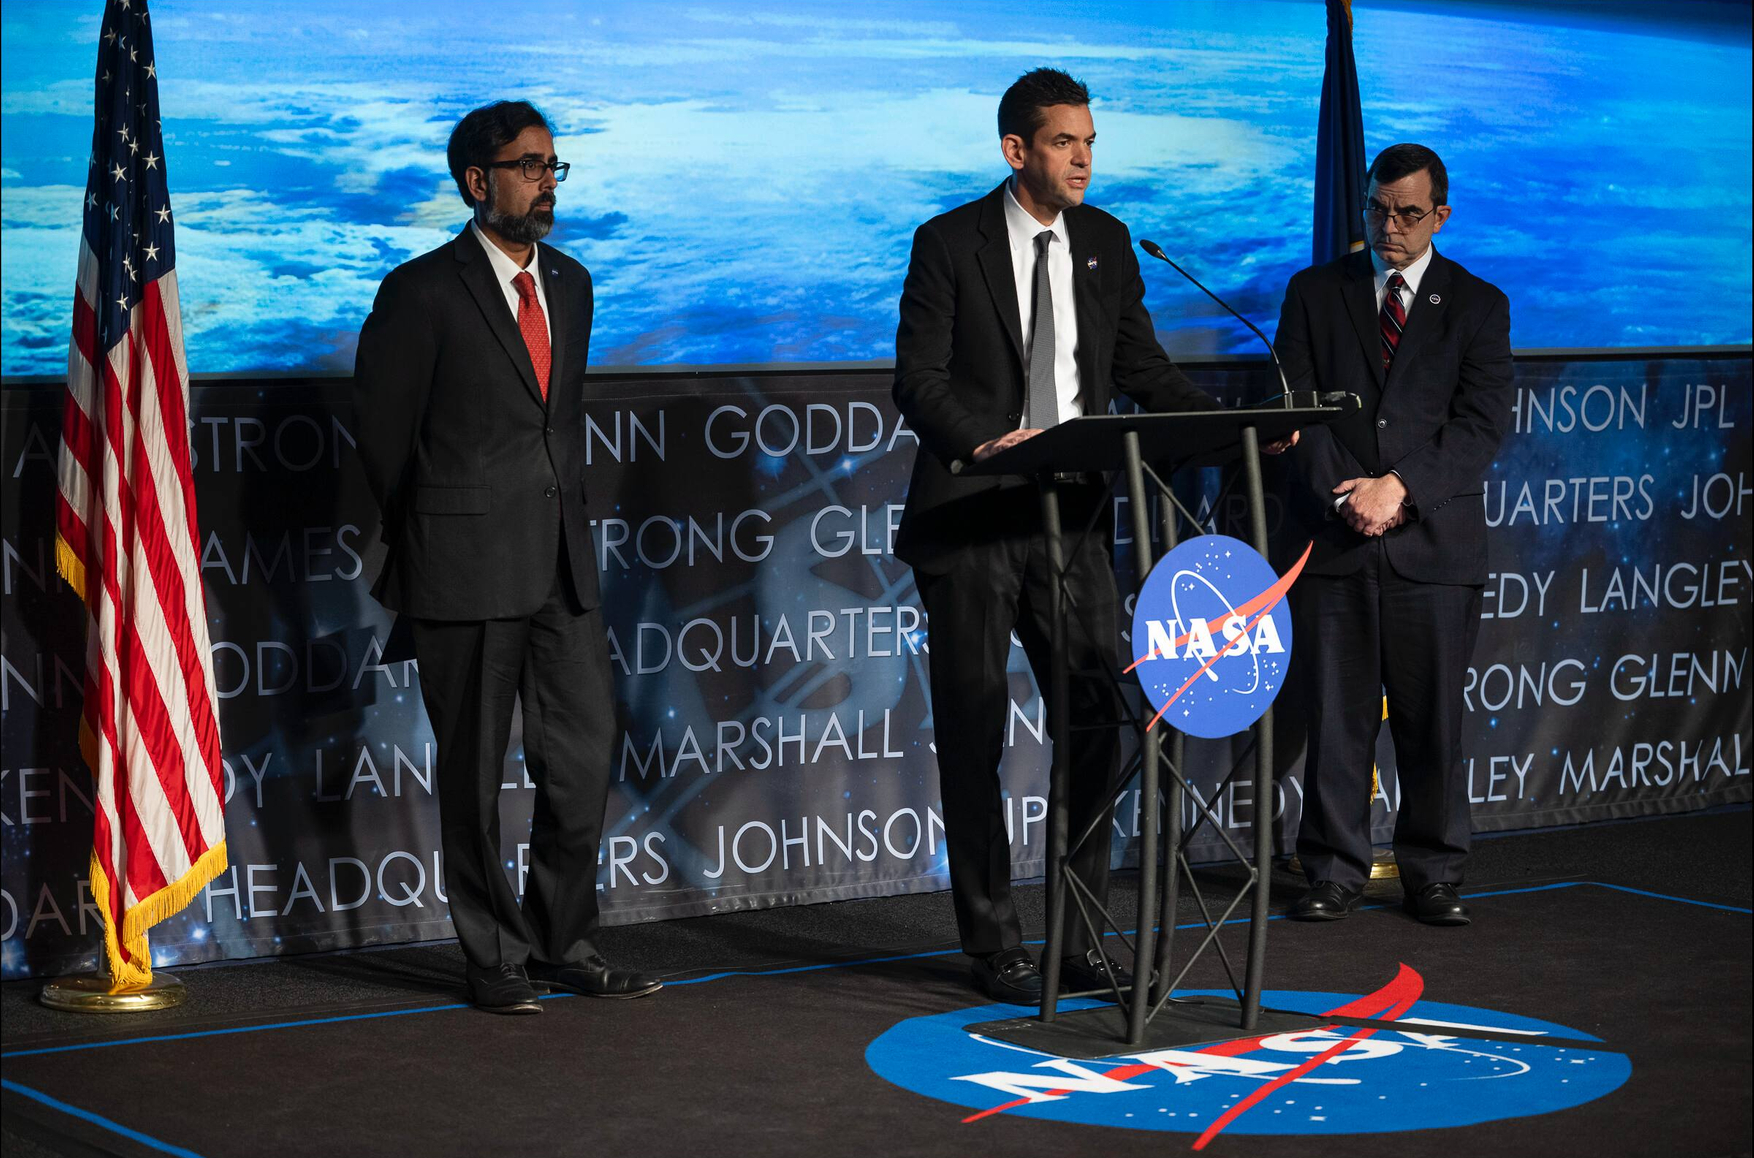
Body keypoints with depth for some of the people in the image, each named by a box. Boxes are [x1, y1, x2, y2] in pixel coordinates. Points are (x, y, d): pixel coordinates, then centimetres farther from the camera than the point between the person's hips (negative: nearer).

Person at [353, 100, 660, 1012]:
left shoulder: (570, 284, 13)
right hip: (468, 569, -6)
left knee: (584, 758, 5)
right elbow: (382, 429, -1)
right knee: (474, 773, 2)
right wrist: (428, 540, 8)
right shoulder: (422, 291, -7)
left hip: (561, 562, 6)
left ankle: (563, 943, 18)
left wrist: (568, 517, 15)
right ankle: (495, 957, 12)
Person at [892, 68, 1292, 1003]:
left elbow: (1143, 369, 13)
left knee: (1099, 719, 0)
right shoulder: (950, 243, -4)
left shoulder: (1105, 243, 10)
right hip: (971, 522, -4)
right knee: (973, 732, 2)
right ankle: (993, 943, 13)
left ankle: (1079, 934, 10)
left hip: (1071, 517, 4)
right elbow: (918, 381, -9)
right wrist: (988, 439, -28)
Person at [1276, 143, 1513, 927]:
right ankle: (1334, 873, 10)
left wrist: (1400, 487, -14)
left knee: (1433, 720, 3)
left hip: (1433, 545, -1)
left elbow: (1481, 424, -1)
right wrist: (1341, 495, -12)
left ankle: (1433, 876, 13)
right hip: (1334, 539, 1)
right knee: (1336, 716, 2)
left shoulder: (1477, 306, 9)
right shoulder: (1314, 294, 11)